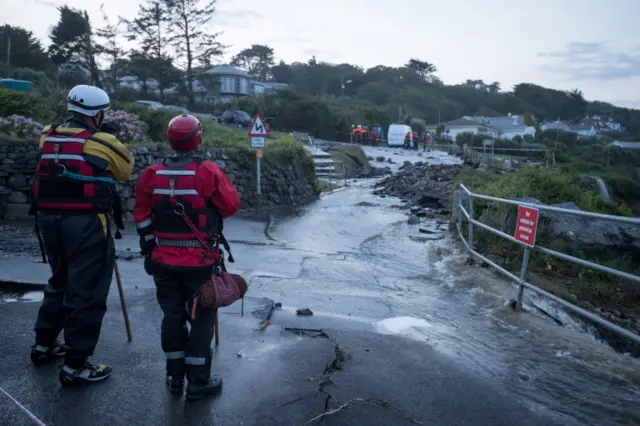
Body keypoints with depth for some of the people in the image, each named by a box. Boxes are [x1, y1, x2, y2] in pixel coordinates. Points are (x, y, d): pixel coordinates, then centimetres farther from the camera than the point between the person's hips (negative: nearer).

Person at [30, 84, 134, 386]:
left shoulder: (48, 136, 8)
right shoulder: (101, 142, -10)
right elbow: (126, 169, 4)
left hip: (48, 219, 7)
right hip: (85, 223, -7)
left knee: (60, 282, 25)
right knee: (87, 291, 1)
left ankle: (44, 345, 38)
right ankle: (75, 366, 7)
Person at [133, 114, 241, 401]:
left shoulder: (152, 174, 0)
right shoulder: (208, 172, -14)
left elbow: (142, 217, 6)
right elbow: (232, 206, -7)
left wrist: (149, 250, 17)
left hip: (164, 260, 4)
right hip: (200, 261, -4)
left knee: (172, 315, 16)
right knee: (202, 318, 8)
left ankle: (175, 377, 28)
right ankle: (198, 382, 16)